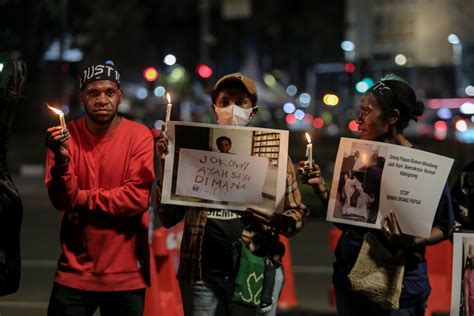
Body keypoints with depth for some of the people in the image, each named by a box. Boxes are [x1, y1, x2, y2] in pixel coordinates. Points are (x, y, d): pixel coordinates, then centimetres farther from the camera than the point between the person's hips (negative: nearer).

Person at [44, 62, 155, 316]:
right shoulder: (67, 136, 0)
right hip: (74, 271, 1)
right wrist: (61, 159, -24)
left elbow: (137, 198, -14)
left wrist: (81, 199, -9)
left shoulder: (139, 136, -6)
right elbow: (60, 200, -7)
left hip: (126, 274, -1)